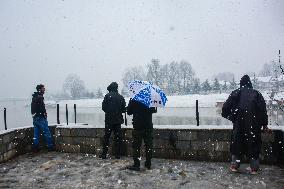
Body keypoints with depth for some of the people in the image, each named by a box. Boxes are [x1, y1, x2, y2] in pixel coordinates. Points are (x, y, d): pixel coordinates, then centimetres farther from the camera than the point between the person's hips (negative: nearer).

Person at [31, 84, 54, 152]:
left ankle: (35, 148, 16)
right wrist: (45, 114, -11)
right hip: (40, 117, -9)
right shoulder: (40, 97, -15)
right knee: (47, 132, -1)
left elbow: (33, 108, 19)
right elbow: (42, 108, -23)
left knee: (36, 134, 11)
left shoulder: (34, 97, 16)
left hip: (35, 118, 9)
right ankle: (50, 146, 4)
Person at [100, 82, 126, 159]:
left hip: (109, 120, -2)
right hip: (118, 120, 3)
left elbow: (103, 107, -6)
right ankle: (117, 154, 13)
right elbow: (123, 109, 4)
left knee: (106, 137, 7)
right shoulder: (121, 97, 2)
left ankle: (104, 154, 11)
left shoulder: (107, 96, -7)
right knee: (118, 137, 9)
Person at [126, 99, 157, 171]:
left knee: (136, 146, 5)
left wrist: (130, 102, 10)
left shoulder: (133, 100, -10)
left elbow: (129, 112, 0)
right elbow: (154, 110, 9)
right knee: (149, 145, 11)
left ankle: (136, 165, 6)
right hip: (148, 126, 3)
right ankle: (148, 164, 19)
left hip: (137, 127, -3)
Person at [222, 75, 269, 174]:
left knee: (237, 142, 9)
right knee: (253, 143, 11)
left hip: (239, 122, -1)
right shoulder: (256, 93, 8)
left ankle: (234, 165, 13)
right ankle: (254, 168, 16)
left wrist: (230, 117, 9)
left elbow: (226, 107, -6)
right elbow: (263, 109, 4)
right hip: (254, 124, 2)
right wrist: (264, 124, 7)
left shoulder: (236, 93, 3)